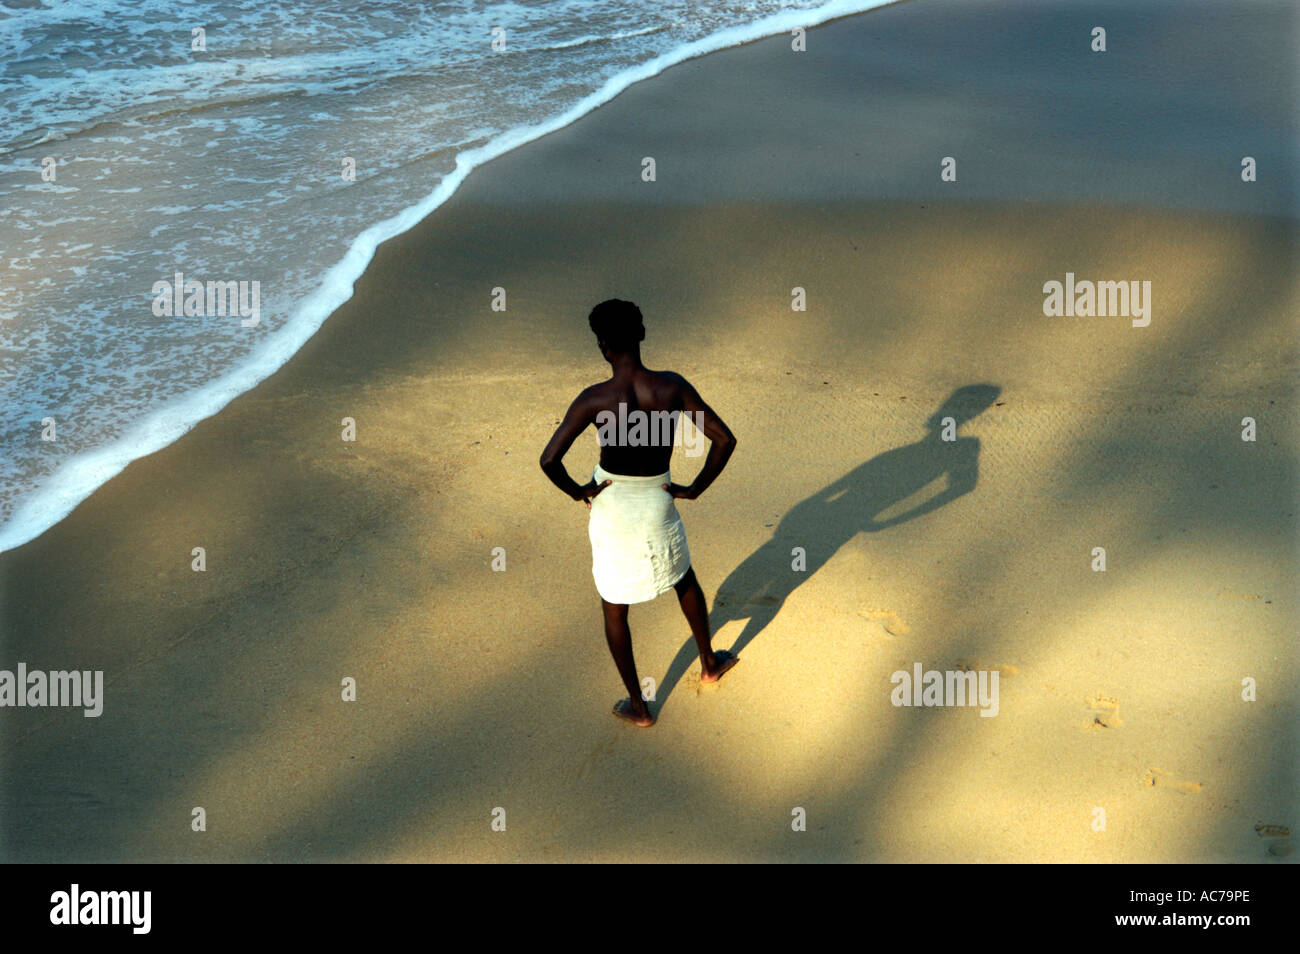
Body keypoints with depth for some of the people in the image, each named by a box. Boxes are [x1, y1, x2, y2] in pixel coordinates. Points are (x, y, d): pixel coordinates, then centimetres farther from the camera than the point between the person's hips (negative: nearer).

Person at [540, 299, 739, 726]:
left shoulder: (594, 399, -23)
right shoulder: (673, 387, -16)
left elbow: (550, 459, -29)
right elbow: (725, 439, -16)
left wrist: (576, 491, -10)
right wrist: (694, 488, -4)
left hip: (612, 510, -2)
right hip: (658, 504, 3)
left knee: (614, 609, 18)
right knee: (685, 579, 32)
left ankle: (638, 707, 31)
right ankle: (709, 663, 51)